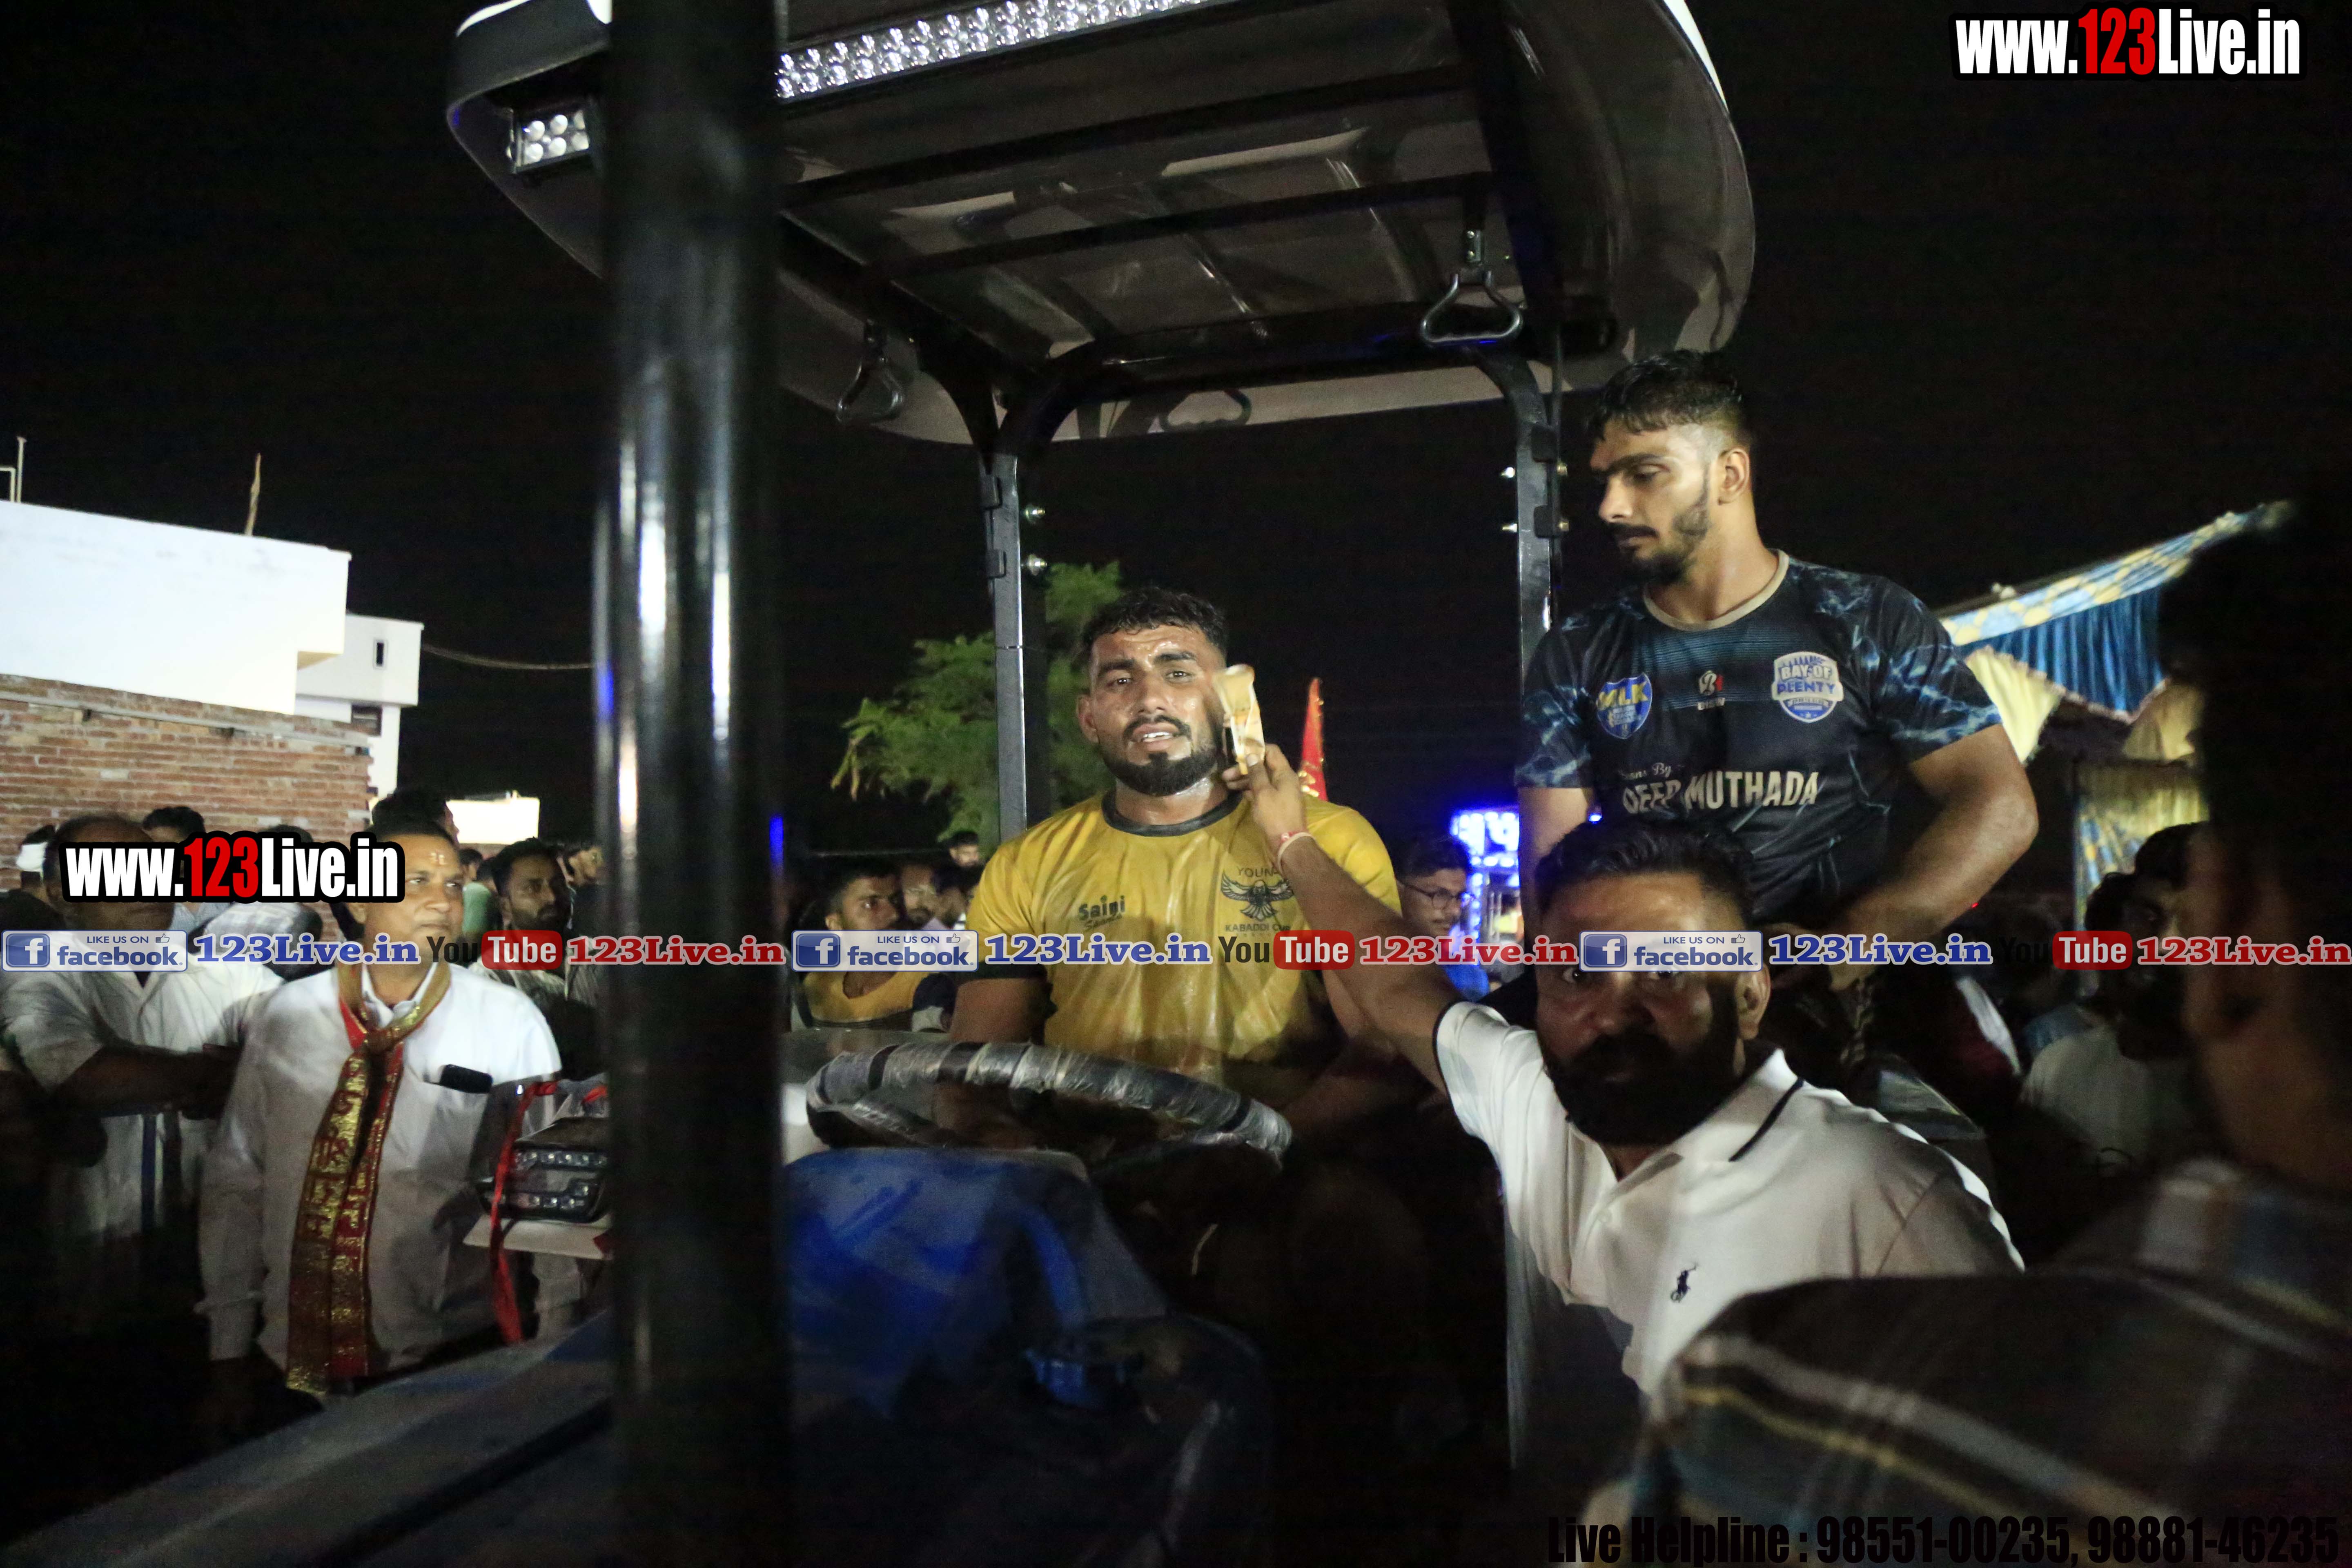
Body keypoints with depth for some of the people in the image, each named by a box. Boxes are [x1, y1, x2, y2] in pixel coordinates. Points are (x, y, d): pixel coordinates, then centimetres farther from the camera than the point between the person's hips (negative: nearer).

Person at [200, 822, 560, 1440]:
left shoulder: (510, 1024, -8)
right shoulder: (288, 1015, -1)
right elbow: (236, 1182, 4)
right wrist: (230, 1353, 6)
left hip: (446, 1367, -2)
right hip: (291, 1362, 2)